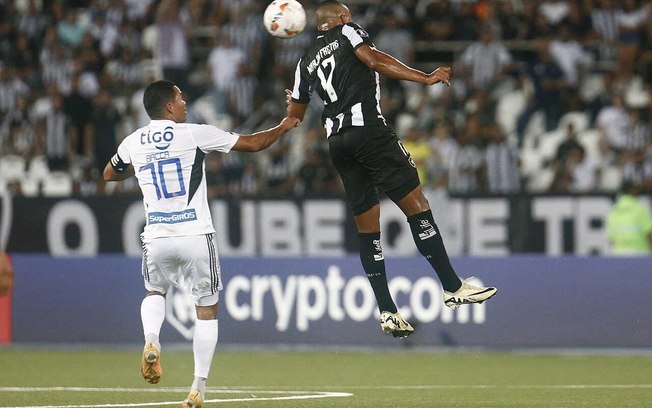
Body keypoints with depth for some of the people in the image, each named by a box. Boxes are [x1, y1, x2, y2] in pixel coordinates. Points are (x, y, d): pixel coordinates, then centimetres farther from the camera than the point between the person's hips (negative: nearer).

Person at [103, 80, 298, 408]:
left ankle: (151, 341, -1)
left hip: (157, 237, 3)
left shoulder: (133, 143, 6)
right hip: (195, 235, -3)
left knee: (154, 292, 29)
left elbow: (109, 175, 26)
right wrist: (284, 126, 19)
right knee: (207, 310, 8)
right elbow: (253, 144, 2)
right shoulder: (194, 134, -4)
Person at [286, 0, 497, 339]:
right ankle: (453, 288, -13)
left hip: (336, 142, 6)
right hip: (367, 129, -6)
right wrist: (425, 78, -16)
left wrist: (292, 102, 49)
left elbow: (293, 118, 24)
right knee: (416, 204, -7)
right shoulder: (348, 32, 7)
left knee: (367, 228, 8)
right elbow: (374, 60, -12)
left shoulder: (307, 61, 22)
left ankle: (387, 311, 3)